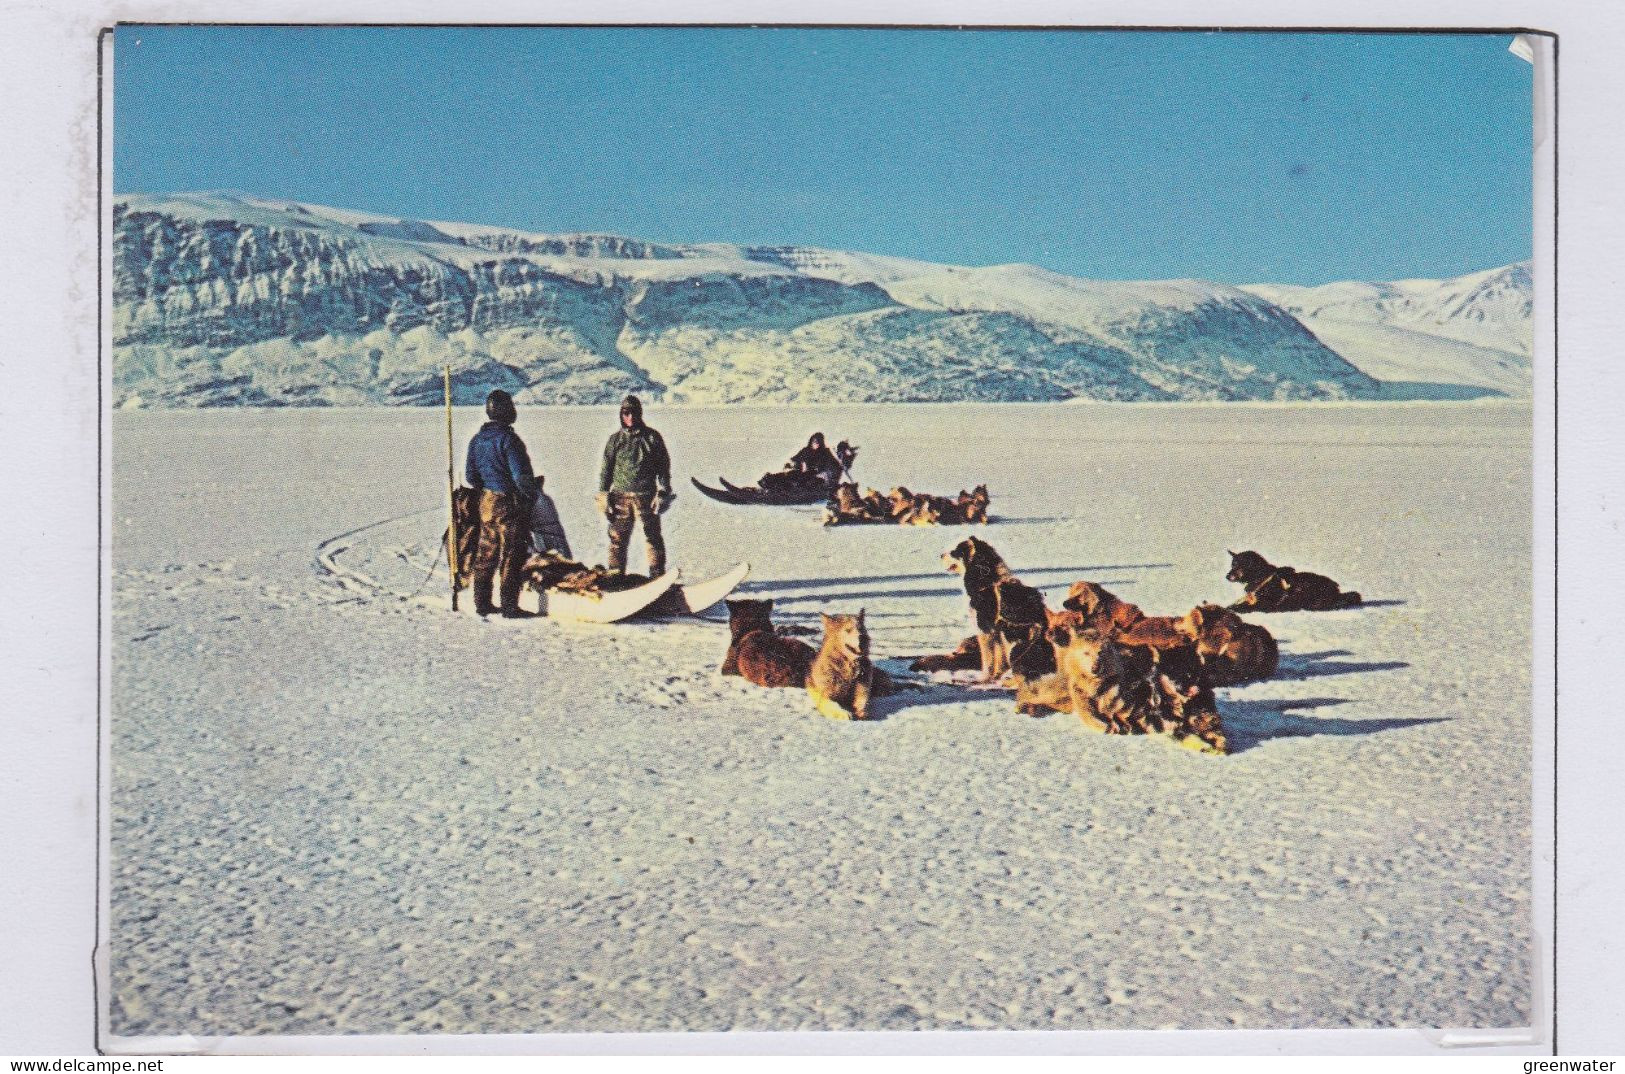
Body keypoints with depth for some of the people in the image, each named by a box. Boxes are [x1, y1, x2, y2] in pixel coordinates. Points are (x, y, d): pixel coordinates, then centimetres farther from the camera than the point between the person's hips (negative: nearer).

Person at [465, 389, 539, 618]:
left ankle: (482, 602, 19)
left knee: (486, 555, 14)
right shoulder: (508, 439, -18)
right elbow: (522, 476, -20)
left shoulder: (477, 440, 7)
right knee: (512, 556, -2)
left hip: (487, 503, 8)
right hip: (510, 504, -8)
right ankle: (510, 606, 0)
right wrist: (532, 495, -6)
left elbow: (471, 475, 12)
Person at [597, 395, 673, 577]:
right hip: (621, 497, 2)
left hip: (646, 497, -1)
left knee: (653, 537, 0)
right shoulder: (616, 439, 9)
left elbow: (664, 467, 4)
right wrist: (603, 495, 4)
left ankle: (658, 576, 7)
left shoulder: (652, 437, 4)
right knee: (618, 538, 2)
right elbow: (606, 469, 11)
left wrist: (663, 493, -3)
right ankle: (615, 575, 9)